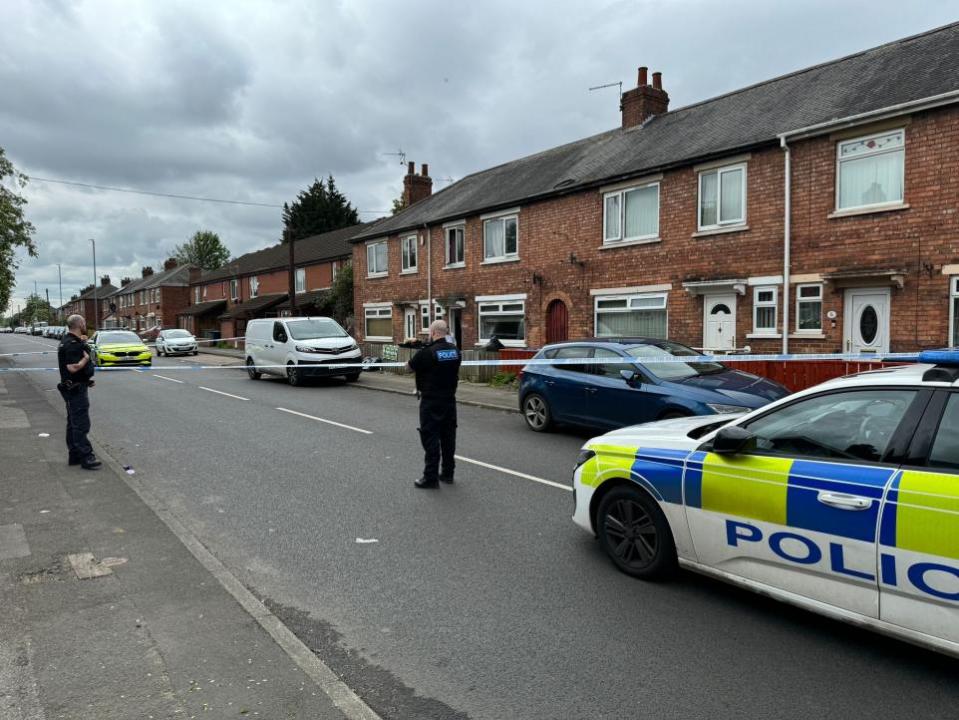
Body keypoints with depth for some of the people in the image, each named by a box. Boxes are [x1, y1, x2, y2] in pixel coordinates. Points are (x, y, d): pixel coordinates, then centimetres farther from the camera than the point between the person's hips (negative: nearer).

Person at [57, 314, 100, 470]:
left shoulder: (69, 340, 11)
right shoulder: (72, 344, -21)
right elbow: (73, 367, -31)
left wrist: (81, 342, 18)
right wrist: (86, 358, -15)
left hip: (74, 388, 11)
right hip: (76, 388, -11)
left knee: (74, 423, 15)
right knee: (81, 424, -8)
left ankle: (75, 455, 23)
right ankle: (86, 457, -5)